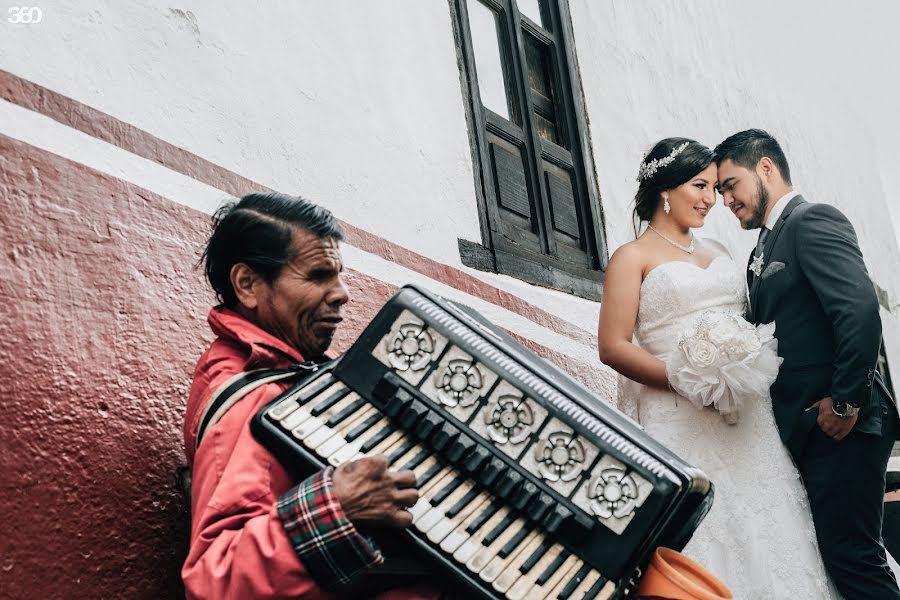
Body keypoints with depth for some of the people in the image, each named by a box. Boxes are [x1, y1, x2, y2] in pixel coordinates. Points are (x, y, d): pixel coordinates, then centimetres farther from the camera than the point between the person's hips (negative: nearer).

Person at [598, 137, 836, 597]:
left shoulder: (716, 251, 20)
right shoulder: (633, 257, 2)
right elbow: (613, 347, -7)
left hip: (745, 416, 6)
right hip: (679, 420, -5)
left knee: (763, 536, 3)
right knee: (700, 538, -6)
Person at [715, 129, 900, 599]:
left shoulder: (813, 220, -8)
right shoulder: (764, 251, 20)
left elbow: (861, 310, -21)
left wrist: (845, 402, -19)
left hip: (836, 425, -9)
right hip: (803, 431, 9)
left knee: (851, 554, -7)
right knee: (839, 550, 11)